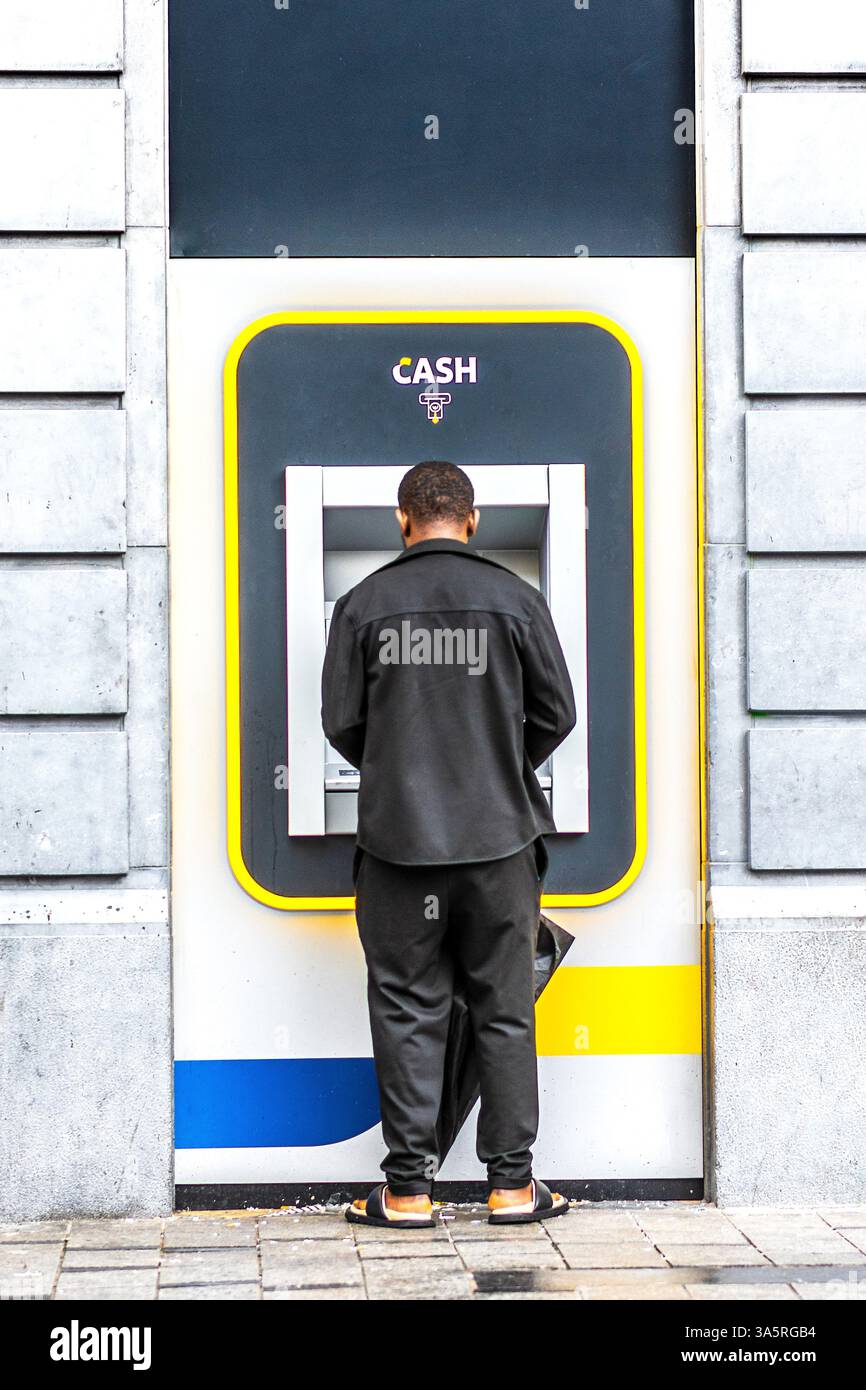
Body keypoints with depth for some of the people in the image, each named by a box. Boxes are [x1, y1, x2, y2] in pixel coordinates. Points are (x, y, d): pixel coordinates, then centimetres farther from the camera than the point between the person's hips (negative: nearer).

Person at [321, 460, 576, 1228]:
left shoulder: (364, 603, -1)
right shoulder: (516, 599, 0)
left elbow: (343, 722, 0)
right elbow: (556, 713, 2)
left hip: (397, 839, 0)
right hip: (500, 835, 0)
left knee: (407, 1012, 6)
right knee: (505, 1010, 8)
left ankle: (408, 1188, 8)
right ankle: (512, 1182, 12)